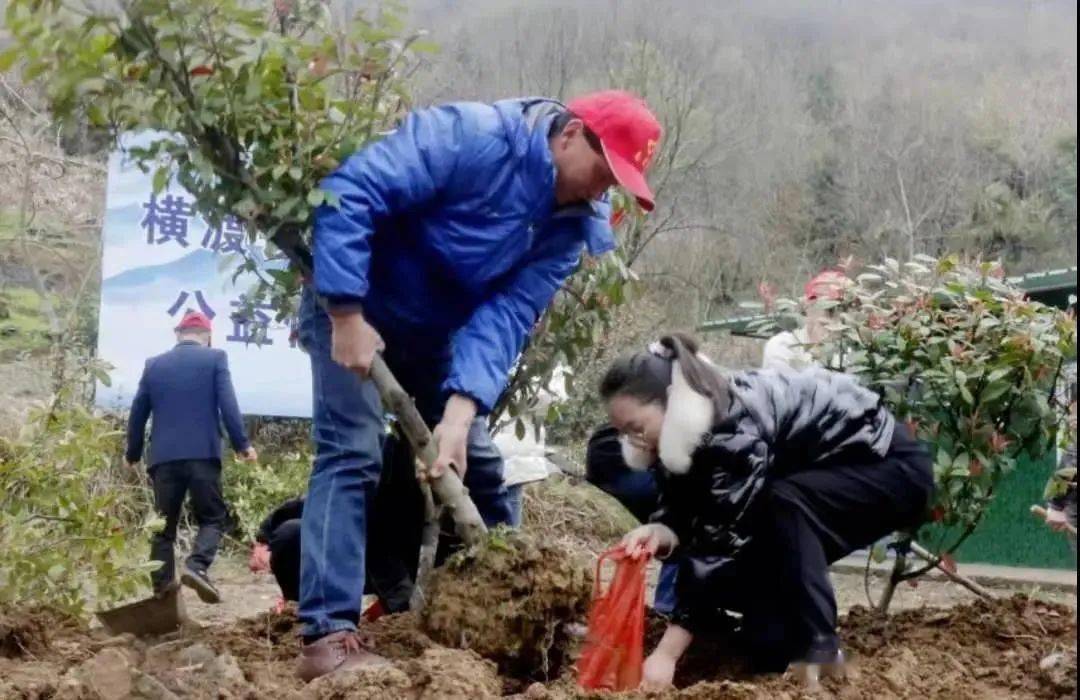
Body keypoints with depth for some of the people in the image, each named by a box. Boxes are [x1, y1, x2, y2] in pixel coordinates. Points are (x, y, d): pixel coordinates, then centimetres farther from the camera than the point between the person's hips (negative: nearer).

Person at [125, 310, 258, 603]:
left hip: (164, 457, 3)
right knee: (213, 518, 6)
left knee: (164, 526, 9)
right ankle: (197, 566, -19)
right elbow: (228, 405, -5)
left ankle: (162, 591, 2)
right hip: (203, 454, -3)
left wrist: (133, 453, 27)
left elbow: (137, 413, 15)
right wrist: (242, 444, 0)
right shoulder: (215, 358, 4)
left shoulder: (154, 365, 13)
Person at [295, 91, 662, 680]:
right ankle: (327, 636, -16)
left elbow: (506, 315, -17)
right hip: (352, 305, -7)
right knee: (353, 452, -17)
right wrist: (348, 317, -33)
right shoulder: (473, 138, -29)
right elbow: (349, 193, -33)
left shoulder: (571, 224, -9)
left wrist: (462, 409, -31)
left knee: (473, 460, 9)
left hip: (434, 331, 7)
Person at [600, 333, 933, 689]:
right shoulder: (695, 419, -8)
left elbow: (722, 540, -35)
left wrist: (666, 654, -36)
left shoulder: (737, 425, -33)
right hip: (824, 478, 8)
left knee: (782, 503, -34)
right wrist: (661, 532, -34)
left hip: (893, 467, -8)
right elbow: (683, 510, -8)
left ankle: (816, 655, -27)